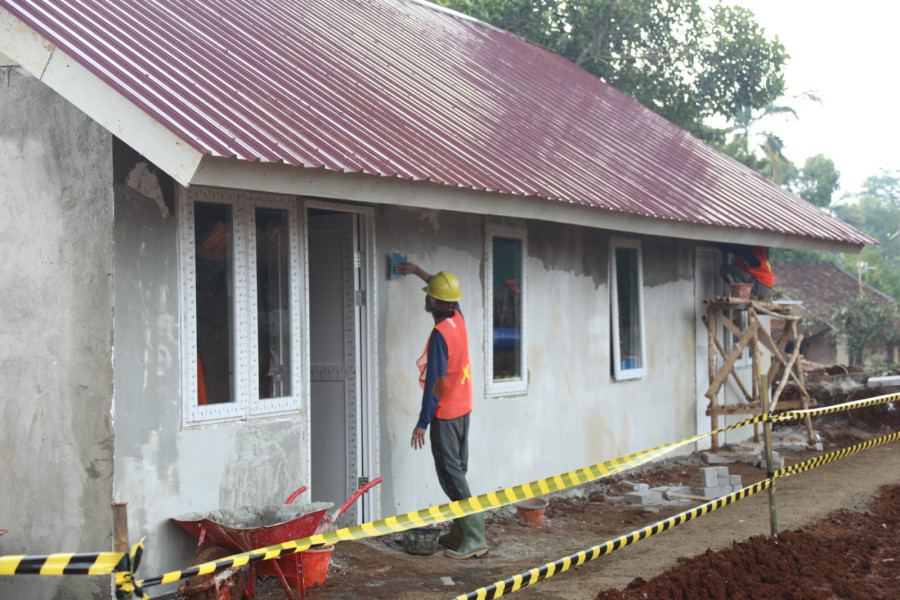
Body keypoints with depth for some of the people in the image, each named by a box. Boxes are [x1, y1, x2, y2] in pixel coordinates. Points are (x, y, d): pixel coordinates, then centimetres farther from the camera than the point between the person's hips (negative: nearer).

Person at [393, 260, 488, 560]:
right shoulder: (458, 318, 3)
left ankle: (474, 538, -10)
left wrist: (422, 422, -18)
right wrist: (417, 270, 35)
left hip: (444, 414, -9)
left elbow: (434, 382, -22)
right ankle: (460, 532, 20)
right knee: (458, 471, 14)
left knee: (451, 475, -7)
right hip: (463, 408, 9)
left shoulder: (439, 333, -21)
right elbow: (443, 287, 26)